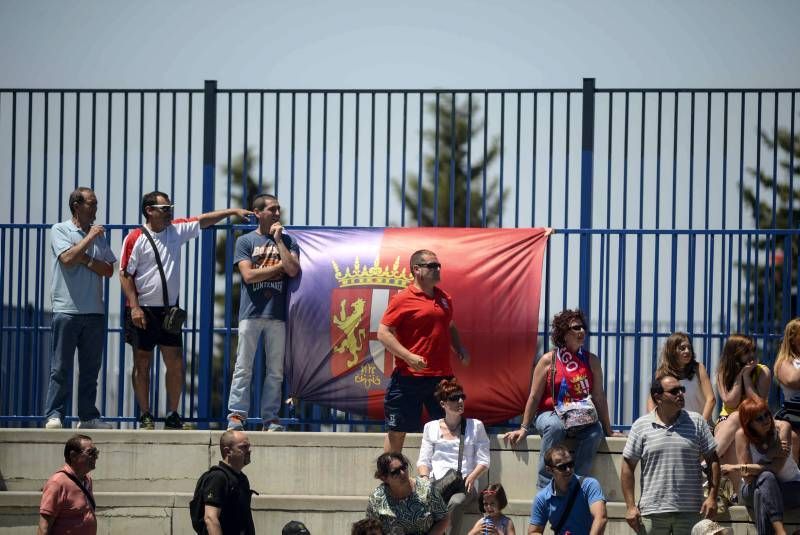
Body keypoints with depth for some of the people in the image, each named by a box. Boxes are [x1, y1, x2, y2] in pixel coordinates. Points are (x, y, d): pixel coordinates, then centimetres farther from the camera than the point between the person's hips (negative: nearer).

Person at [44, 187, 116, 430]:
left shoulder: (99, 235, 15)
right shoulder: (60, 230, 1)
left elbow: (109, 270, 6)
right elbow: (67, 259, -15)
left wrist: (85, 259, -8)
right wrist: (90, 238, -8)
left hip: (95, 311, 5)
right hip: (67, 308, -5)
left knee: (91, 368, 7)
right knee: (61, 367, -6)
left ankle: (88, 416, 11)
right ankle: (54, 415, -5)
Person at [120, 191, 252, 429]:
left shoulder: (176, 230, 8)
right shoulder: (135, 239, -7)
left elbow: (202, 220, 12)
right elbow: (125, 274, -8)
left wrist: (233, 211, 3)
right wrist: (134, 307, -15)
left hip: (169, 310, 5)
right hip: (143, 311, -5)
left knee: (175, 364, 2)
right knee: (142, 364, 2)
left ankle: (172, 416, 10)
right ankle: (145, 416, 8)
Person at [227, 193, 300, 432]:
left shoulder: (288, 241, 13)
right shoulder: (245, 241, 7)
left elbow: (293, 270, -5)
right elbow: (248, 275, -6)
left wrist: (278, 240, -2)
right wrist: (279, 267, -2)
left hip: (278, 313, 2)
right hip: (251, 312, -2)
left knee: (276, 370, 2)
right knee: (243, 368, -4)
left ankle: (271, 418, 6)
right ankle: (236, 416, -3)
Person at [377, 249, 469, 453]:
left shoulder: (445, 298, 13)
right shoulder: (402, 299, -7)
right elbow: (383, 333, -11)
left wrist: (460, 349, 10)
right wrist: (408, 356, -21)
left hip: (442, 376, 6)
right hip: (409, 377, -6)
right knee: (397, 432, 2)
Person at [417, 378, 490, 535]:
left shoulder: (475, 426, 15)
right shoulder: (431, 427, 20)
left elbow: (483, 461, 10)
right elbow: (423, 461, 16)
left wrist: (471, 477, -10)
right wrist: (424, 478, -6)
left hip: (464, 485, -1)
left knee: (456, 503, -38)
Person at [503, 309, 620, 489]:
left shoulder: (591, 361, 9)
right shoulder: (549, 360, 1)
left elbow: (599, 398, 11)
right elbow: (534, 397, 3)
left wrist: (608, 430, 9)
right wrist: (524, 428, 1)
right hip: (550, 415, -2)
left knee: (595, 430, -31)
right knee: (555, 427, -38)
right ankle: (544, 486, -34)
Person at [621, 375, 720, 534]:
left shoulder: (697, 422, 7)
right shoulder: (640, 426, 4)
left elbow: (712, 461, 9)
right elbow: (628, 467, 5)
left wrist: (712, 497, -1)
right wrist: (630, 506, -2)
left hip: (690, 513, 1)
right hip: (652, 513, -1)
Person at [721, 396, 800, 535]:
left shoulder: (782, 427, -15)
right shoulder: (742, 434, -12)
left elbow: (777, 468, -23)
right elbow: (747, 477, -16)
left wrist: (737, 468, -22)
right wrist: (774, 454, -25)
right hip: (755, 489, 1)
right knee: (766, 477, -35)